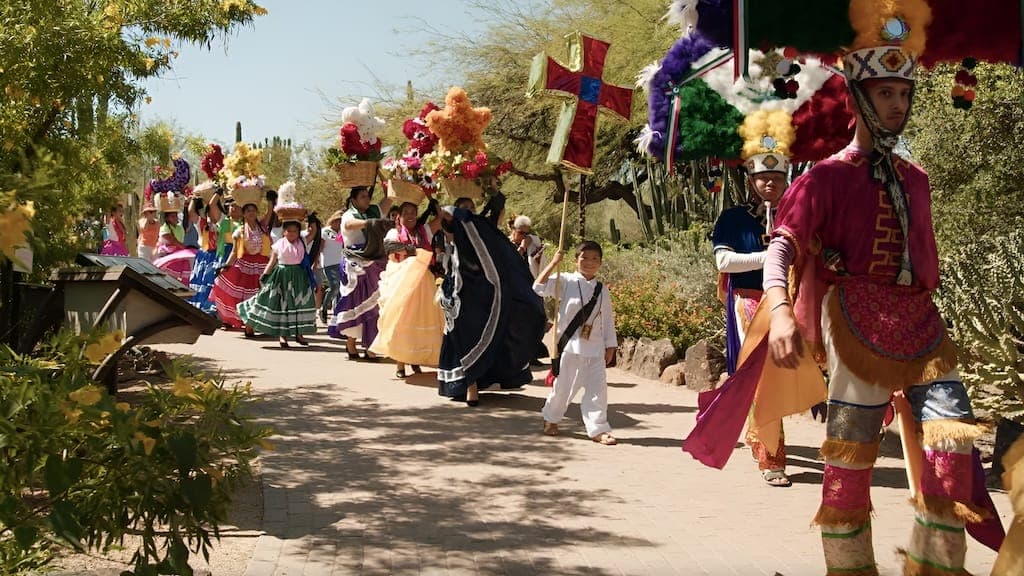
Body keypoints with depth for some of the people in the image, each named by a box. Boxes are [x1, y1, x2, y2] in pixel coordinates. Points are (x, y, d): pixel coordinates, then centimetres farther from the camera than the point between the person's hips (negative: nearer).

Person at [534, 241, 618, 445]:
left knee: (598, 388, 0)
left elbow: (608, 320, 13)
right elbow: (539, 287, -15)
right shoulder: (566, 281, -3)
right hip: (570, 345, -3)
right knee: (563, 386, 7)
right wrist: (553, 263, -19)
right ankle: (551, 419, 30)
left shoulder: (602, 290, 9)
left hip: (595, 348, 3)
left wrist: (610, 346, 10)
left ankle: (598, 429, 6)